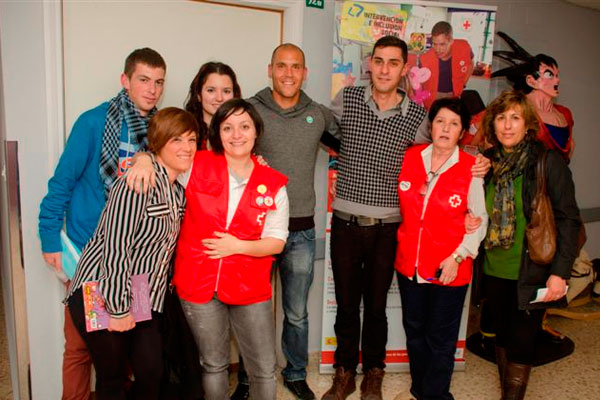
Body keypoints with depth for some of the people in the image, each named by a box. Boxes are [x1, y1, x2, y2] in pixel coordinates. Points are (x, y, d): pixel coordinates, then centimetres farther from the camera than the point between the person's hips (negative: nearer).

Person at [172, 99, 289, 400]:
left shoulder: (273, 185, -3)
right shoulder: (197, 166, -4)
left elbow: (276, 242, -2)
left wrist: (238, 246, -16)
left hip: (250, 288, 0)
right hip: (198, 284, 0)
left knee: (264, 370, 7)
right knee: (213, 365, 17)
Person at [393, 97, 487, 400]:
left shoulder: (471, 169, -10)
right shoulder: (410, 157, -2)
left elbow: (479, 219, -5)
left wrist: (457, 257, -12)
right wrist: (396, 239, 6)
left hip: (448, 270, -4)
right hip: (409, 264, 4)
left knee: (441, 340, 10)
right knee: (414, 330, 20)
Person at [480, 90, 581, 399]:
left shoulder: (548, 161, -9)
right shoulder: (488, 162, 4)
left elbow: (568, 219, -9)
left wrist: (560, 272, -14)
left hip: (530, 273, -4)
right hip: (494, 271, 5)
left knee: (521, 341, 4)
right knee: (503, 335, 17)